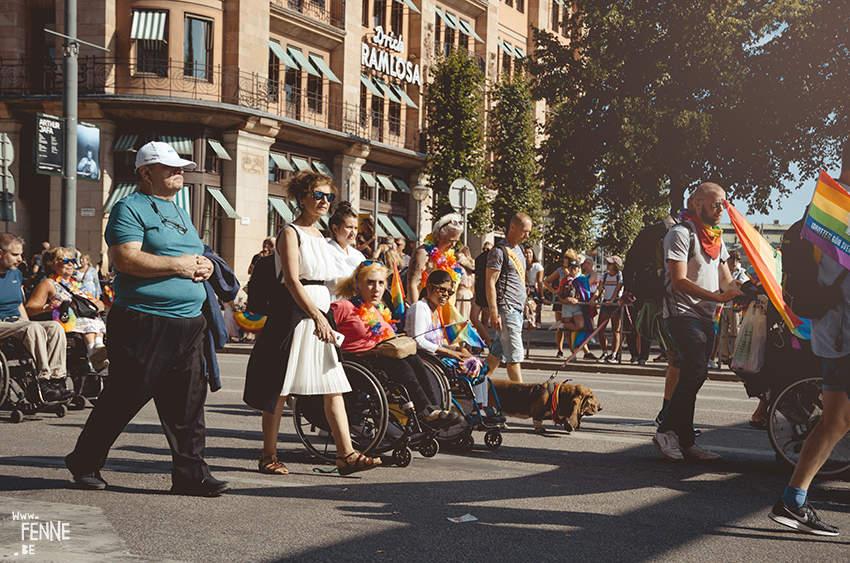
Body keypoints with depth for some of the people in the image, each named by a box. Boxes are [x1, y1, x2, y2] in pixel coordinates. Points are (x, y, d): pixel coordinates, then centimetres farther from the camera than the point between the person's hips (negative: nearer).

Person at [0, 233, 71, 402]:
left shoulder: (16, 274, 19)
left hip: (17, 322, 7)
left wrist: (27, 322, 8)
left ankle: (56, 379, -28)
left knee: (55, 327, -19)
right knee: (34, 328, -34)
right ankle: (43, 382, -35)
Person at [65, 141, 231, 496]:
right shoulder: (130, 209, -4)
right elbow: (126, 259, -17)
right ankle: (85, 461, 18)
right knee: (126, 396, 1)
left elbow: (196, 257, 28)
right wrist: (177, 265, -15)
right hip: (145, 323, -8)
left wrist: (204, 266, 4)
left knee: (187, 402, 5)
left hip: (189, 322, 8)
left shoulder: (181, 214, 22)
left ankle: (190, 474, 10)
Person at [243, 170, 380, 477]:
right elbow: (292, 281, -17)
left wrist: (324, 317, 18)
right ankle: (268, 455, 9)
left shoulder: (320, 236, 19)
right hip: (294, 313, -8)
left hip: (319, 314, 8)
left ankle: (346, 454, -1)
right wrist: (317, 317, -25)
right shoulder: (291, 232, -6)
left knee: (334, 386, 0)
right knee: (279, 387, -1)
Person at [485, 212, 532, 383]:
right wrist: (494, 314, -19)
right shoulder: (499, 252, -11)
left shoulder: (519, 249, 17)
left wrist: (524, 303, 23)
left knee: (499, 351, 12)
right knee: (515, 355, -9)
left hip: (517, 309, 9)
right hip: (506, 309, -9)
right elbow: (490, 283, -14)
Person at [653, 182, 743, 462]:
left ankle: (685, 442, 10)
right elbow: (679, 281, -16)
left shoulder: (717, 239, 19)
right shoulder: (681, 234, -8)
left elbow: (725, 279, 19)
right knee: (696, 370, -21)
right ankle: (667, 431, -14)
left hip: (706, 317, 8)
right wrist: (717, 297, -23)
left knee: (691, 376, 7)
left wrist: (743, 292, -4)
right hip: (683, 313, -8)